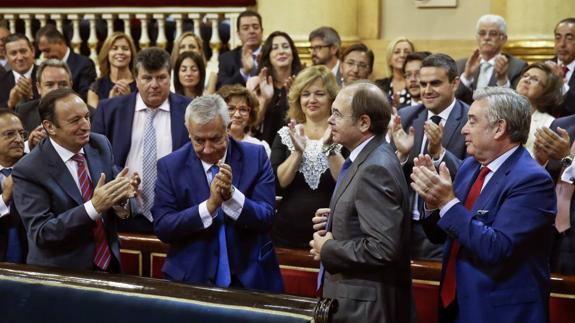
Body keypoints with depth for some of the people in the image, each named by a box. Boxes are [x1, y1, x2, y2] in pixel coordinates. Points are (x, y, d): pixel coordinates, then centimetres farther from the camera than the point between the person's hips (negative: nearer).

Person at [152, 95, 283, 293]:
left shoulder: (255, 157, 1)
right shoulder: (170, 166, 1)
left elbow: (266, 219, -3)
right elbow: (162, 228, -6)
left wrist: (231, 194, -20)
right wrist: (210, 205, -18)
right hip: (192, 278, 0)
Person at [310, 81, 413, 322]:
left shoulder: (376, 169, -22)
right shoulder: (367, 158, 8)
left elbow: (382, 248, -28)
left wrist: (327, 249, -16)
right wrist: (335, 223, 4)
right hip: (356, 295, 9)